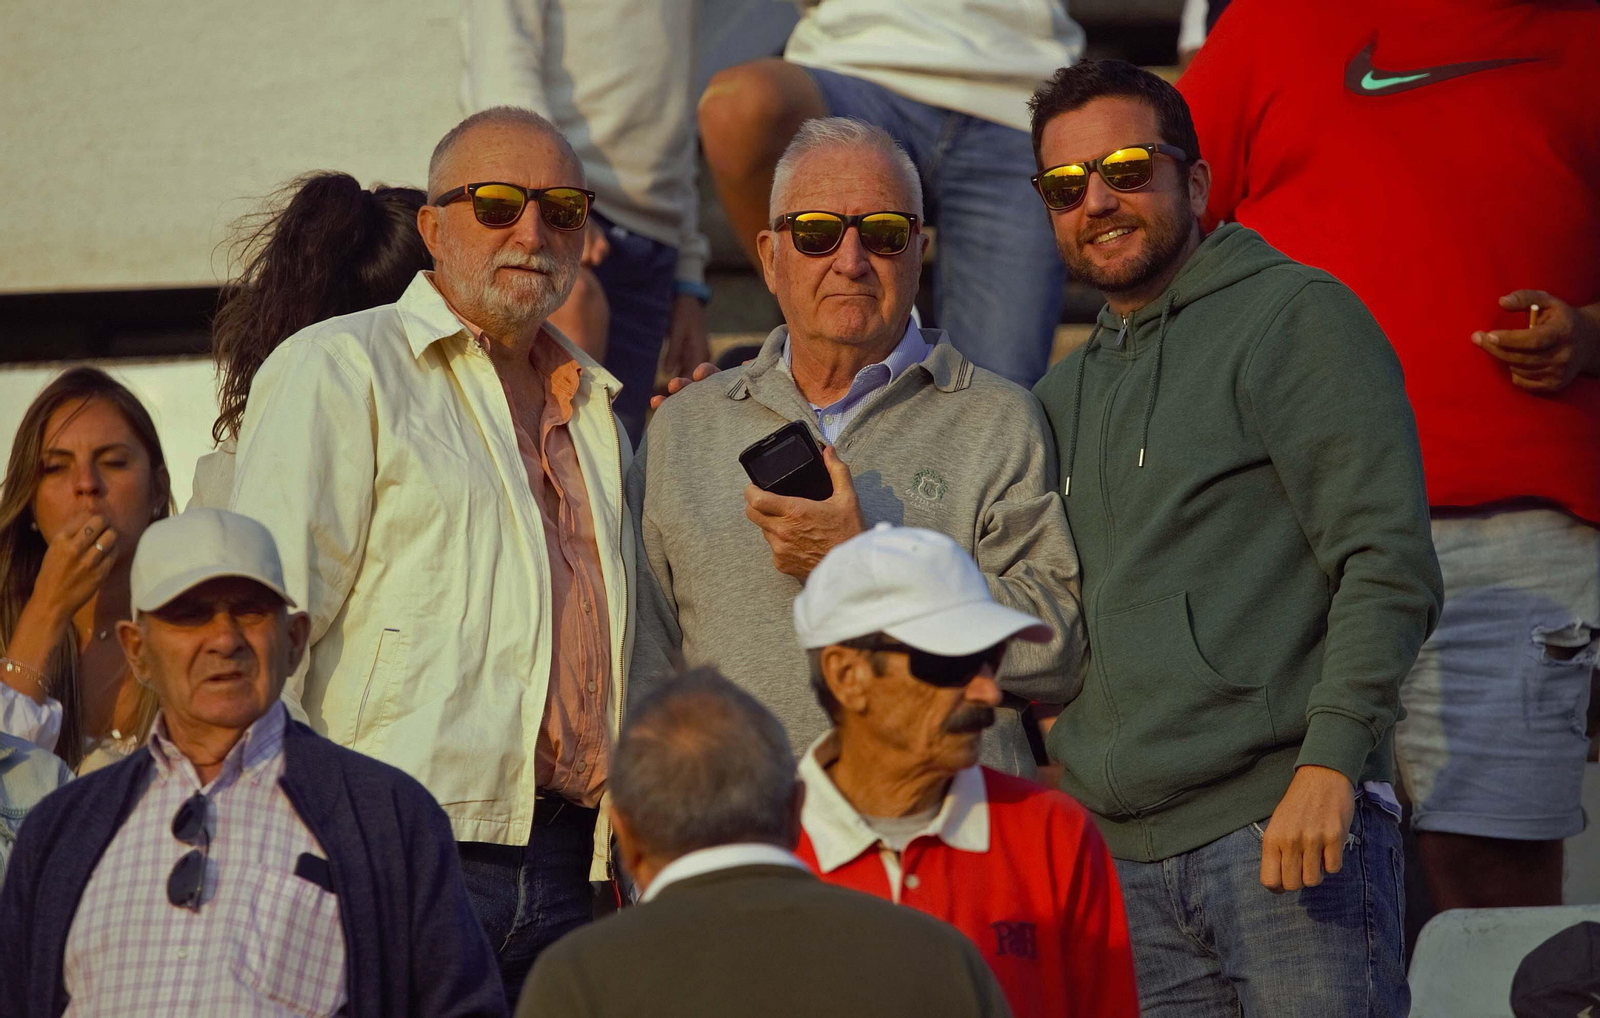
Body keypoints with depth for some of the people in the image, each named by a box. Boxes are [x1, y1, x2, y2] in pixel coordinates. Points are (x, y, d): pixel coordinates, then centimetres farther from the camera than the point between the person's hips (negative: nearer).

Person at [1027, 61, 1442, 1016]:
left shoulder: (1293, 316, 0)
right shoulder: (1063, 396, 22)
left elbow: (1388, 562, -10)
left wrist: (1330, 761, -19)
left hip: (1284, 827, -6)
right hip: (1117, 858, 6)